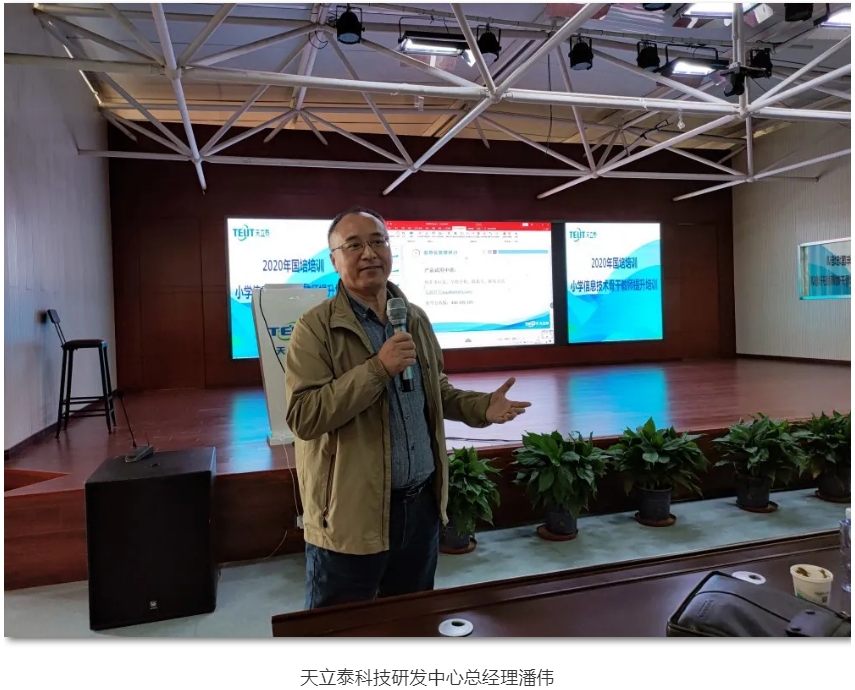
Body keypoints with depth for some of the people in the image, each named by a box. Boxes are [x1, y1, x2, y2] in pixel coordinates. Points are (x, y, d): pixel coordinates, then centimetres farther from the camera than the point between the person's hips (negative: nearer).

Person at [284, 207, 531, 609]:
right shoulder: (316, 327, -12)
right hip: (351, 514, -5)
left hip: (422, 503, 6)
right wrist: (378, 368, -27)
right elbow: (303, 416, -22)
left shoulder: (416, 319, 7)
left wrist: (482, 407, -2)